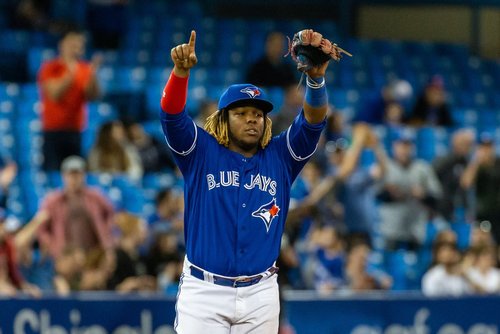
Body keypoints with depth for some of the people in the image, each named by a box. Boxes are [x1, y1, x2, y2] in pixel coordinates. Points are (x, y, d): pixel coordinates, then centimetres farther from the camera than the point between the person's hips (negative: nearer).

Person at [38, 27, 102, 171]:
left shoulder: (85, 69, 9)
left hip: (75, 130, 4)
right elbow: (54, 94, -14)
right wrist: (71, 73, -22)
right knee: (52, 171, -10)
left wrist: (92, 74, -13)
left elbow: (93, 96, 1)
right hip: (54, 130, -4)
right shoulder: (50, 68, -3)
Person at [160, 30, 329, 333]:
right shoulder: (201, 152, 4)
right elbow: (172, 115, -11)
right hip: (204, 291, -2)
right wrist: (181, 70, -30)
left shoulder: (280, 158, 9)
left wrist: (316, 77, -25)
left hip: (260, 294, 2)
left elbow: (313, 121, -4)